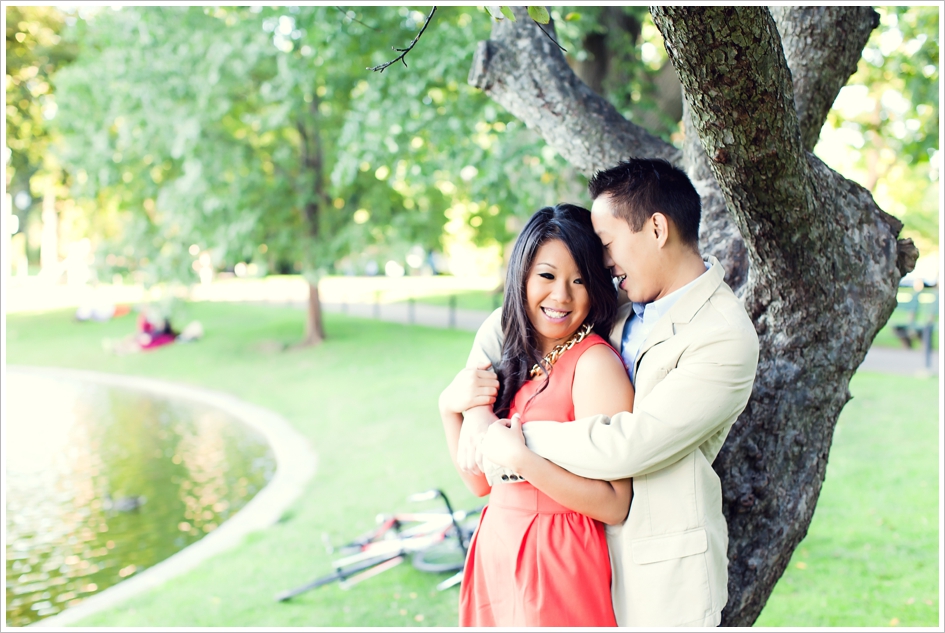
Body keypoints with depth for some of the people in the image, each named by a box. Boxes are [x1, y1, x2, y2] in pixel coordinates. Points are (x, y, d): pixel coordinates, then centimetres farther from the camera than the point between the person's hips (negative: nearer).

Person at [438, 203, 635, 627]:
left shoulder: (595, 362, -15)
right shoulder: (519, 362, 7)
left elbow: (615, 505, -20)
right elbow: (481, 482, 7)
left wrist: (521, 457, -24)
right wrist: (450, 409, -5)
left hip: (557, 567, -7)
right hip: (496, 554, 7)